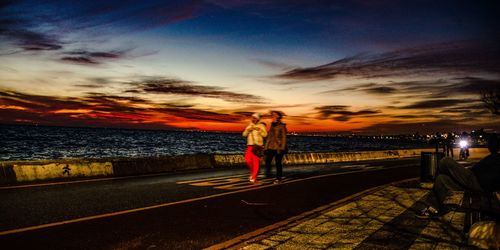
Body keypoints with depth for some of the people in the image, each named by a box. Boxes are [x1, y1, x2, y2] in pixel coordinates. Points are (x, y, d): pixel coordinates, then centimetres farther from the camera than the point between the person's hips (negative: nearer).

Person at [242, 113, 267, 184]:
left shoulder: (261, 126, 1)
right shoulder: (249, 126, 15)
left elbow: (265, 135, -10)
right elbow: (244, 134, 8)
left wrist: (258, 129, -19)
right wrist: (248, 130, -9)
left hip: (258, 146, -4)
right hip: (250, 146, 4)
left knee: (255, 161, -8)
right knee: (247, 160, -7)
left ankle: (254, 177, -3)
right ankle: (252, 171, 20)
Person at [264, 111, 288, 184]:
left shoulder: (282, 126, -6)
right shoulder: (272, 126, 13)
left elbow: (284, 138, -8)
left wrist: (282, 148, -14)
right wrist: (266, 147, 11)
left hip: (278, 147, -5)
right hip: (271, 147, 5)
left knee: (278, 163, 0)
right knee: (267, 161, -10)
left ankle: (278, 178, 11)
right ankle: (268, 174, 3)